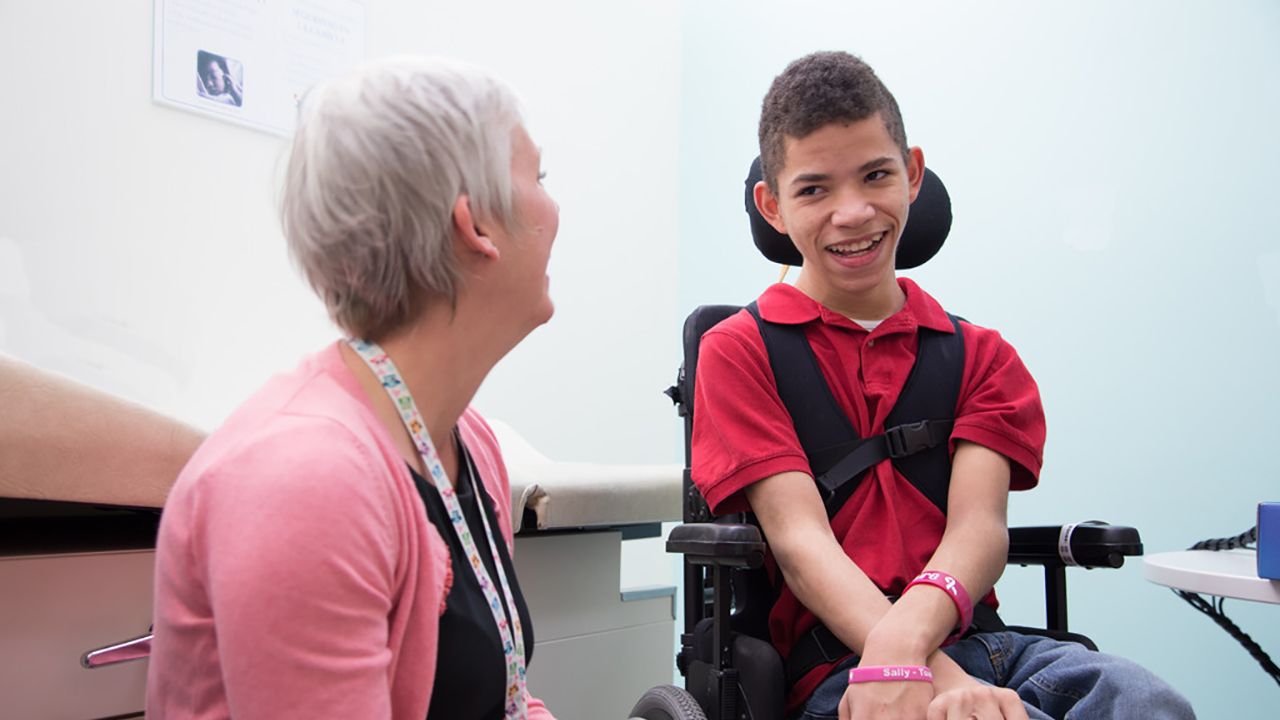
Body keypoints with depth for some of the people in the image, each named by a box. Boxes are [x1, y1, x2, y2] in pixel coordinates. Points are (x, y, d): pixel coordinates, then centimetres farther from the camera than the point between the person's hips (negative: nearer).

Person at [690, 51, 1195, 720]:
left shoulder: (982, 356, 16)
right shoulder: (739, 351, 6)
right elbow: (800, 540, -8)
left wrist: (905, 637, -26)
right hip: (833, 664, -4)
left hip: (975, 638, 4)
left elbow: (979, 526, -2)